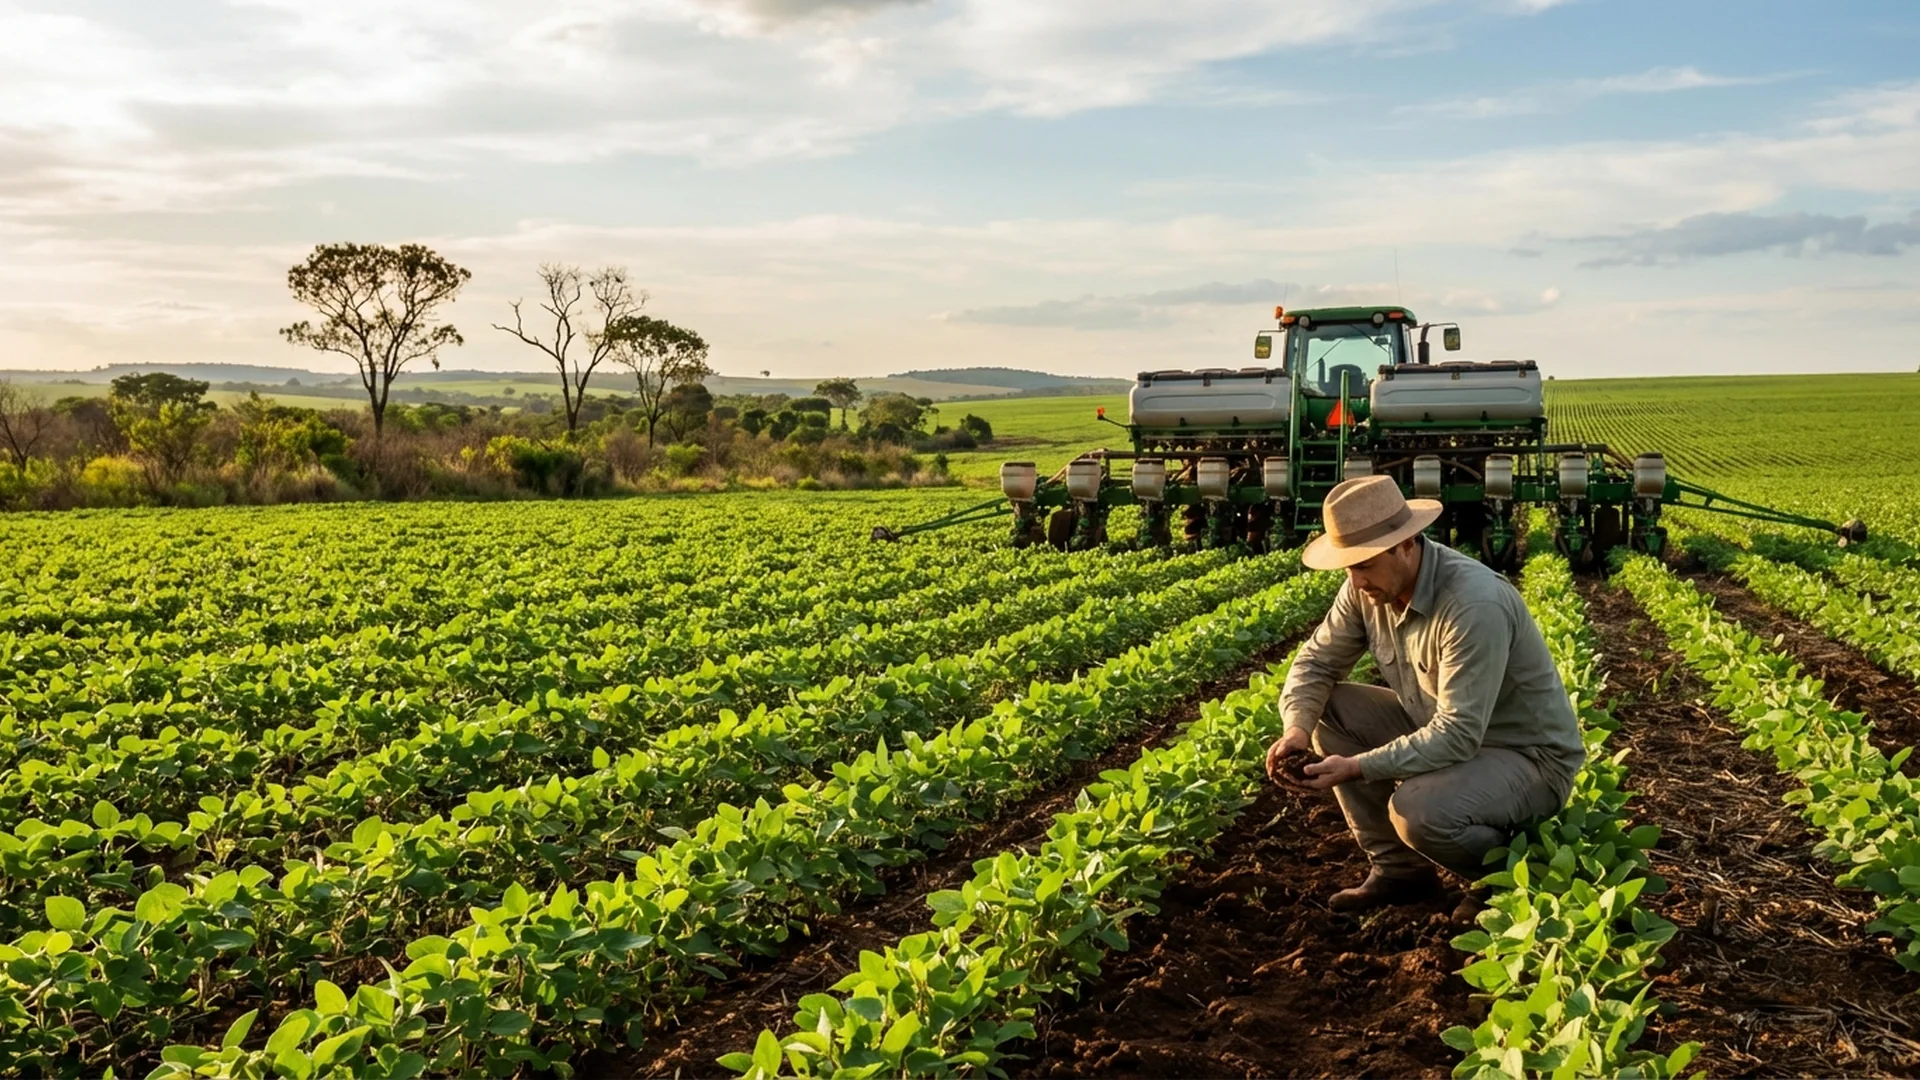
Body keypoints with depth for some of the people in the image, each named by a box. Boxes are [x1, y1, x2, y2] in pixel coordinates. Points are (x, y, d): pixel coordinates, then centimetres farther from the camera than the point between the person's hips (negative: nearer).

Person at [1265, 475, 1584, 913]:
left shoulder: (1473, 604, -32)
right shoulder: (1368, 587, -9)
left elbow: (1458, 736, -34)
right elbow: (1317, 660, 1)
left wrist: (1358, 767, -36)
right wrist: (1297, 728, -19)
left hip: (1530, 756, -8)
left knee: (1418, 810, -35)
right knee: (1328, 708, -5)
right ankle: (1398, 868, 4)